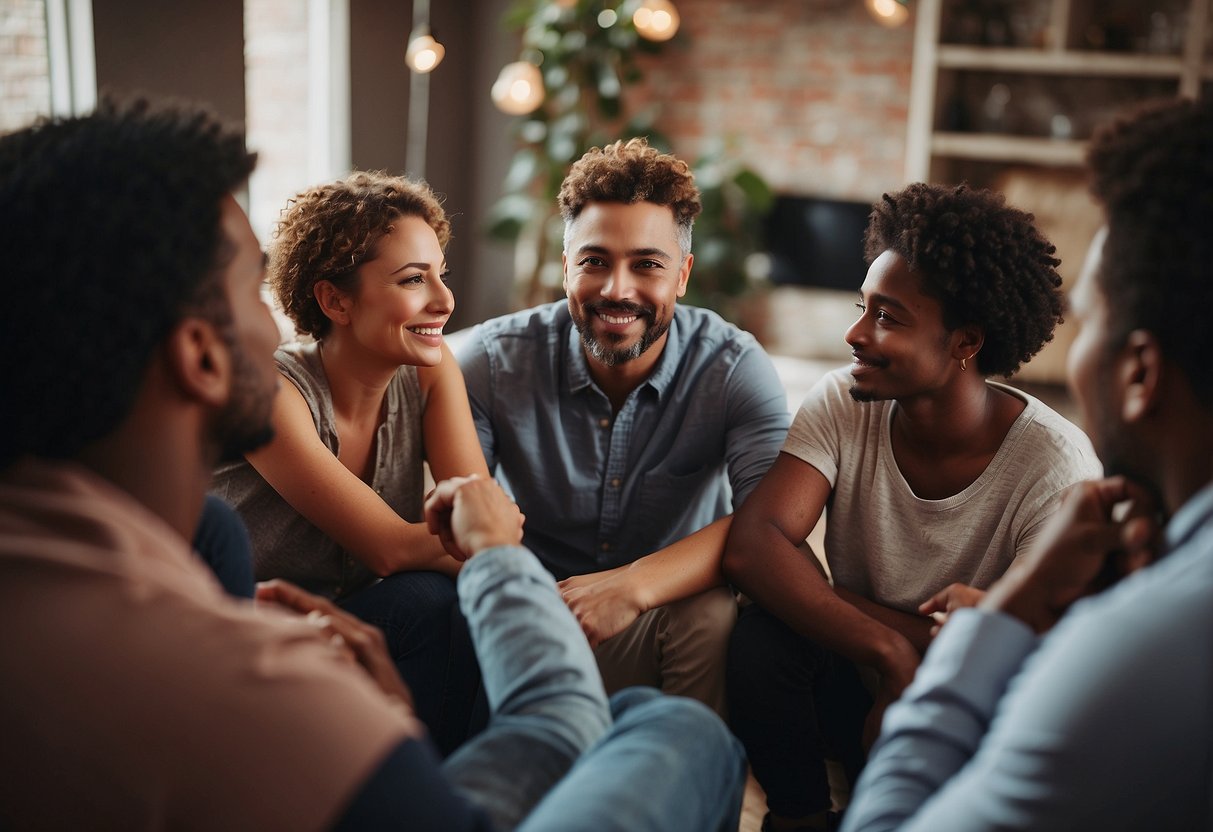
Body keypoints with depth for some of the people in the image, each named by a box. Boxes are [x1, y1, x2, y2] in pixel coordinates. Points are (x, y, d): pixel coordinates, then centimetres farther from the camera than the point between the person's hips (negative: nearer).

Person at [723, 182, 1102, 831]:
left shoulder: (1056, 465, -20)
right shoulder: (842, 404, -12)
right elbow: (751, 548, -24)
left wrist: (841, 601, -22)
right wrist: (891, 651, -34)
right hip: (856, 684, 2)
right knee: (763, 635, -27)